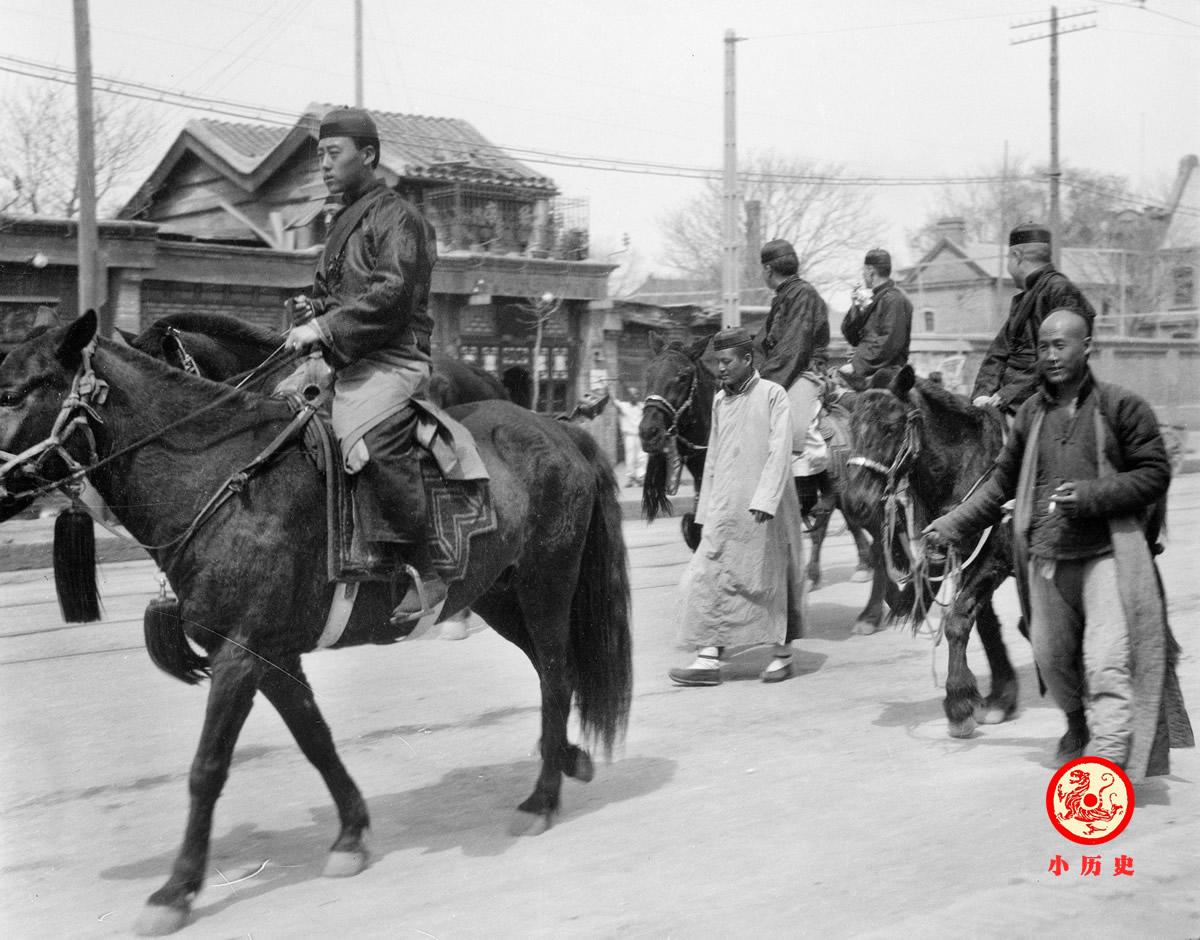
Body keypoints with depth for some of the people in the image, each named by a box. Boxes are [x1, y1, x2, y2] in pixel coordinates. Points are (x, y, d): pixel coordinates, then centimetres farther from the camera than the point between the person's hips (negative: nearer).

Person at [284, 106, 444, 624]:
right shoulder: (343, 224, 25)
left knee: (374, 443, -32)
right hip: (348, 365, 10)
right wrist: (310, 310, 11)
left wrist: (325, 328, -19)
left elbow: (391, 294, -16)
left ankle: (423, 574, -31)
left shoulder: (396, 217, -4)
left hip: (392, 360, -10)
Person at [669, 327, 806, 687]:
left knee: (773, 578, 6)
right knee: (710, 579, 0)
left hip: (764, 511, -6)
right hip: (725, 510, 6)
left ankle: (782, 654, 20)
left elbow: (779, 452, -14)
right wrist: (706, 510, 15)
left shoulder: (772, 395, -6)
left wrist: (765, 500, -23)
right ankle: (708, 660, 3)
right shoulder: (720, 401, 12)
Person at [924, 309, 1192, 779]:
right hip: (1046, 560, 5)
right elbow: (1002, 480, 15)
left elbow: (1155, 475, -6)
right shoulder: (1032, 412, 7)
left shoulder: (1121, 406, -5)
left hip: (1107, 555, -5)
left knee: (1107, 663, -13)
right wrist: (953, 524, 10)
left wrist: (1092, 494, -18)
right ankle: (1078, 723, 47)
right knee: (1051, 659, 18)